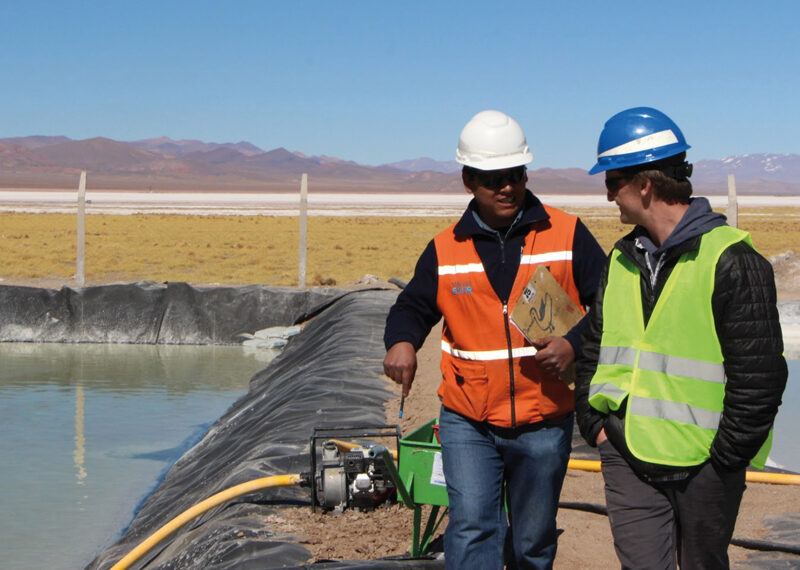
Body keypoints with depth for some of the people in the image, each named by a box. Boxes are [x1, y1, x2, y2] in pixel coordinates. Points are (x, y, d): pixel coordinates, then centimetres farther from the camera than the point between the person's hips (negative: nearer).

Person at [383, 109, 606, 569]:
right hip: (467, 422, 0)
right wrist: (401, 341, -8)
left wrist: (574, 345, -16)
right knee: (472, 527, -14)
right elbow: (414, 306, 14)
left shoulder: (567, 235, -1)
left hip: (544, 423, 0)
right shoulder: (445, 250, 4)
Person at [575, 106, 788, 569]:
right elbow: (595, 348, 19)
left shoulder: (731, 261, -11)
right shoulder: (623, 259, 10)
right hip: (628, 459, 5)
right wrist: (594, 423, 9)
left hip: (705, 465, -5)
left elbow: (759, 375, -13)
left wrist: (726, 455, -12)